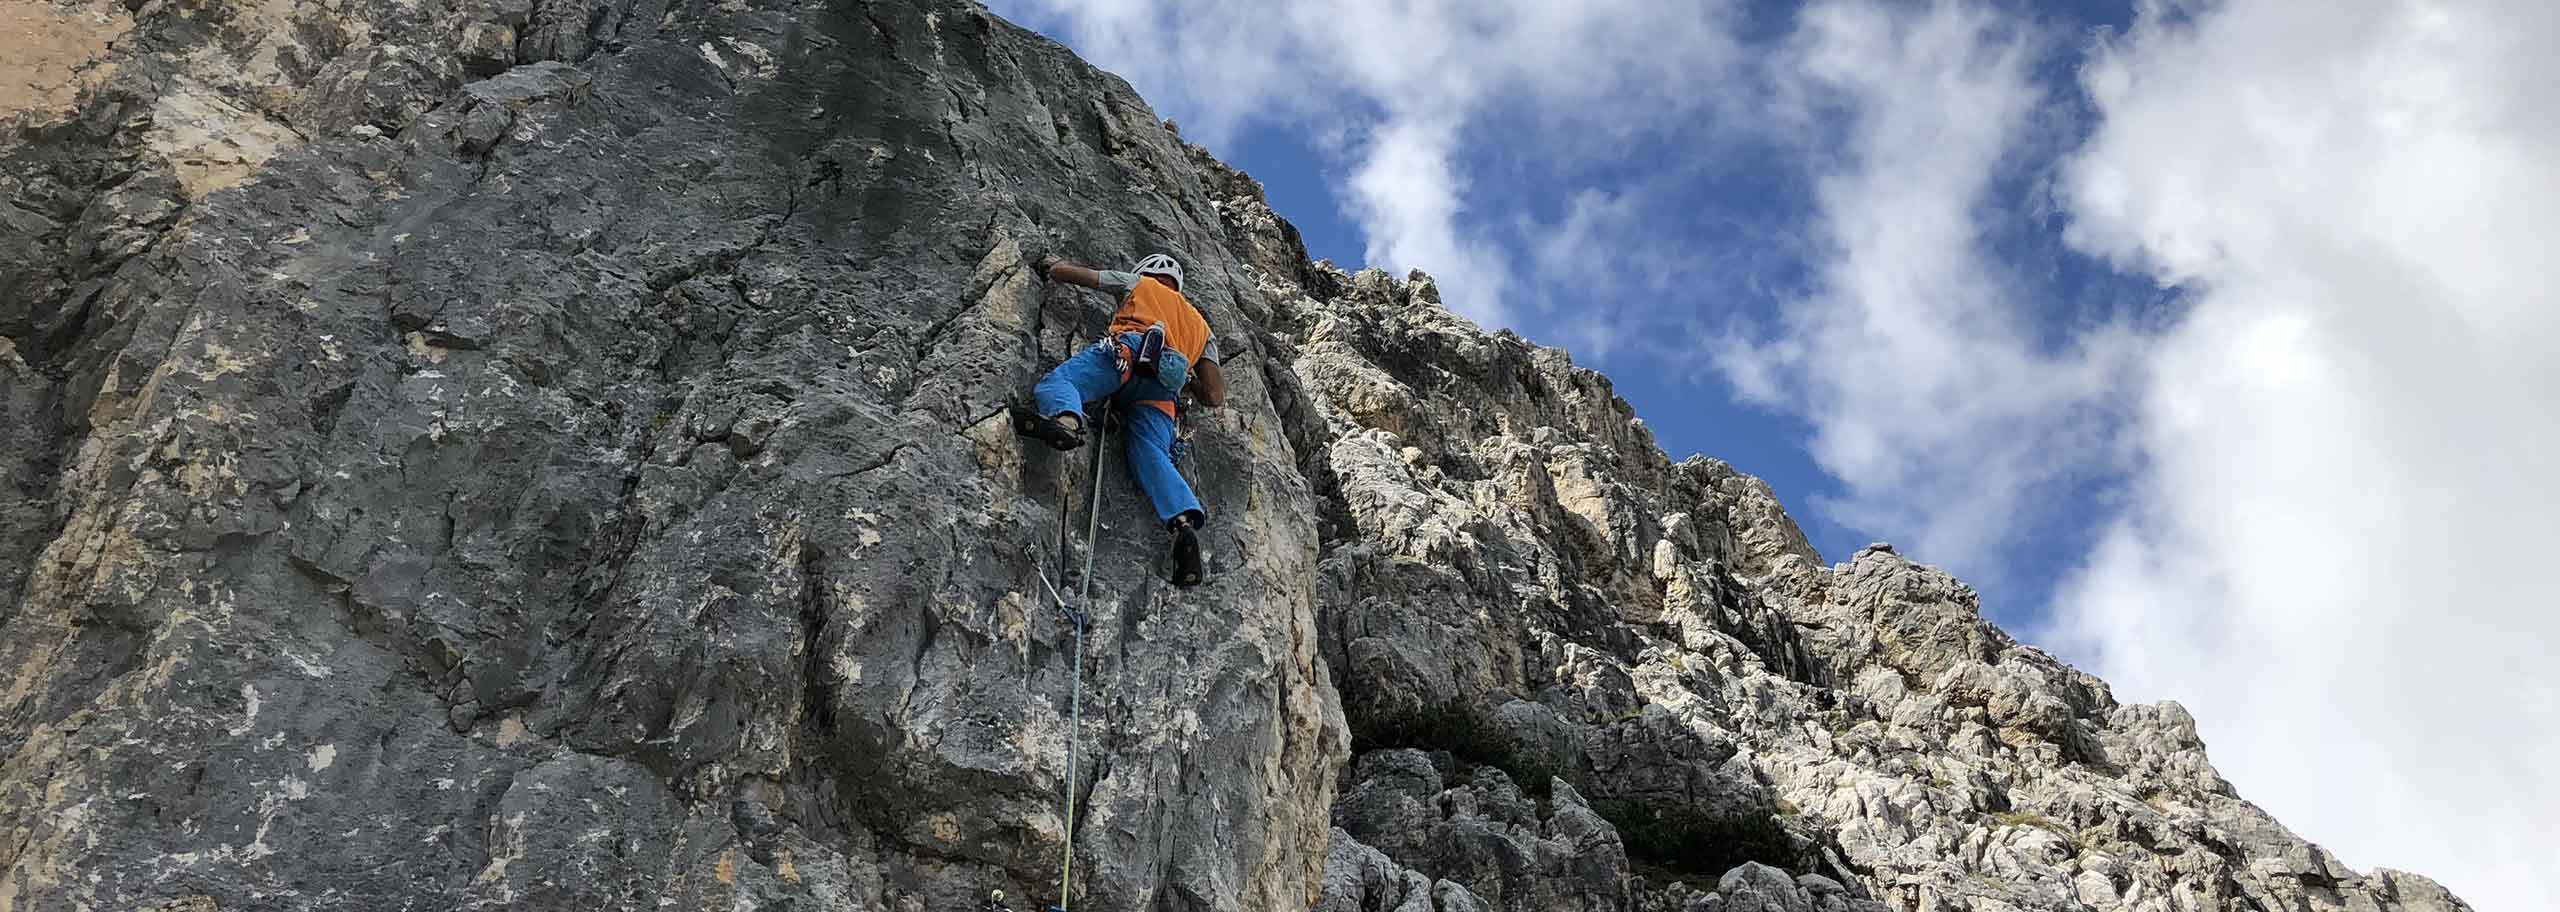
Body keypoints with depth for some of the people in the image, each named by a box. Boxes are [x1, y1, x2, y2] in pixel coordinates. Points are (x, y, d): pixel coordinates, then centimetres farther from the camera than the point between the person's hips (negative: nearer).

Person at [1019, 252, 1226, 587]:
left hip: (1130, 349, -3)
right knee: (1152, 456, -10)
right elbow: (1215, 397, 28)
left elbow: (1063, 271, 34)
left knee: (1057, 381, -19)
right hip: (1162, 391, 3)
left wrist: (1052, 265, 58)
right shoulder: (1202, 328, 41)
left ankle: (1066, 420, -56)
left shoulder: (1140, 283, 35)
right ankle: (1184, 520, -37)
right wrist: (1188, 382, 49)